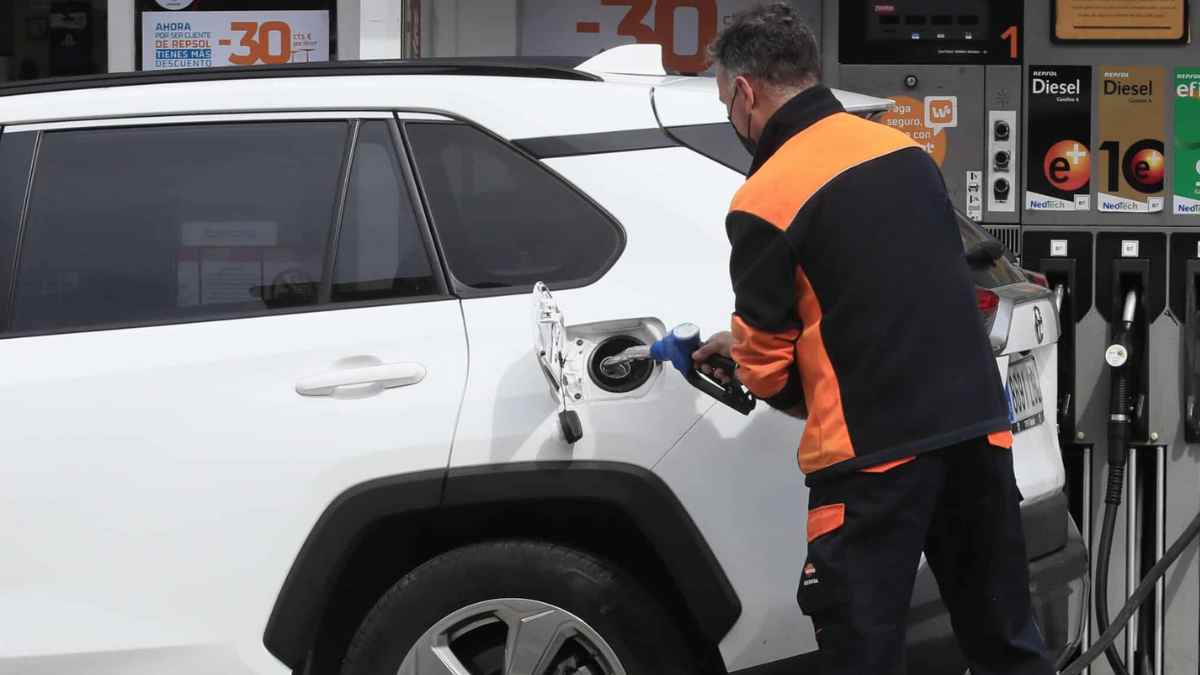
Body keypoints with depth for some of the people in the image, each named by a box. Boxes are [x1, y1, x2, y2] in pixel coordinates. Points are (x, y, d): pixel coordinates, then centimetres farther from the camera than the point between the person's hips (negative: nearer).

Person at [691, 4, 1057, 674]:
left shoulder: (765, 199, -10)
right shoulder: (906, 150, 10)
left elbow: (768, 363, -5)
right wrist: (750, 344, 28)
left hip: (874, 450, -6)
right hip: (980, 424, 7)